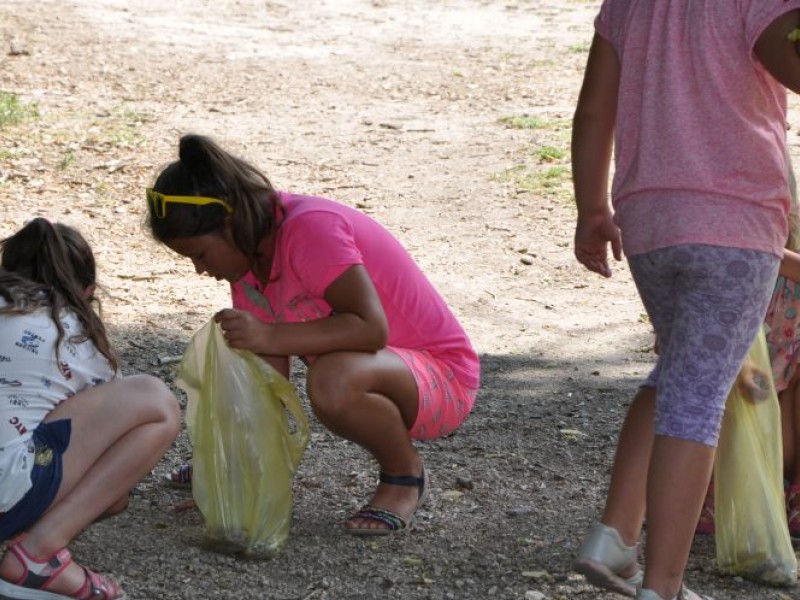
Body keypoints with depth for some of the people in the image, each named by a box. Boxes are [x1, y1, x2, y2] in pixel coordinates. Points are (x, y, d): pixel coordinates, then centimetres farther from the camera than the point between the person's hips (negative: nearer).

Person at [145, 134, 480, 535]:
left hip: (443, 379, -8)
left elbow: (371, 328, -36)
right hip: (365, 366, 9)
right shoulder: (248, 251, -1)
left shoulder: (309, 229, -26)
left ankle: (405, 474, -10)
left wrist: (269, 337, -39)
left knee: (332, 381, -37)